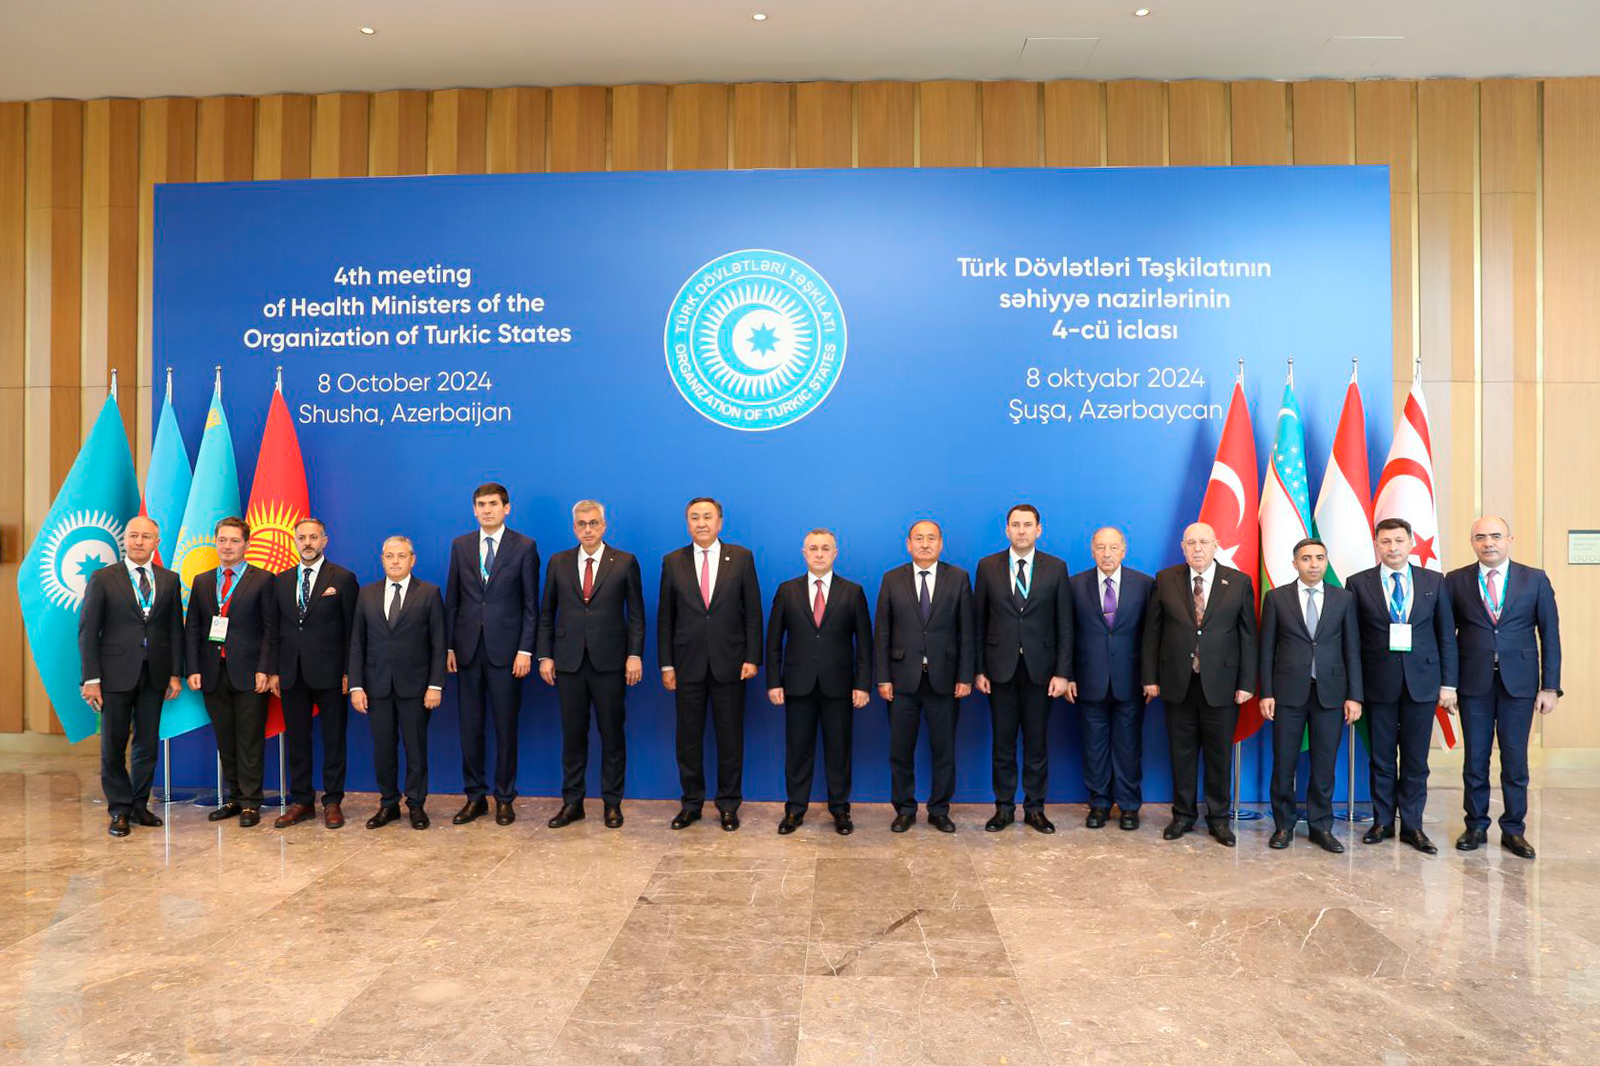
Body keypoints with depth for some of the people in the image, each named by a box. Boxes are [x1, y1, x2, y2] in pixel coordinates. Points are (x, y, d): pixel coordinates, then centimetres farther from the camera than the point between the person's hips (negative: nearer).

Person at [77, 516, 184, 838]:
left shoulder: (169, 580, 7)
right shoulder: (102, 579, 0)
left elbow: (175, 629, 8)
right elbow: (87, 631, -3)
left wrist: (175, 673, 2)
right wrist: (90, 678, -9)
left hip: (154, 676, 3)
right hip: (116, 675, -2)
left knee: (148, 745, 9)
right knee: (113, 747, 4)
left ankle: (139, 805, 22)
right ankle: (120, 810, 16)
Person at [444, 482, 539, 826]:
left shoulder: (524, 546, -1)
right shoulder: (460, 545, 9)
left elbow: (531, 604, -3)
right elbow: (451, 600, 10)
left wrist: (525, 650, -9)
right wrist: (448, 646, 4)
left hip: (506, 649, -3)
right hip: (468, 649, 3)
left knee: (506, 727, 4)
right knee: (469, 727, 8)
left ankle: (504, 798, 16)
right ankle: (475, 797, 20)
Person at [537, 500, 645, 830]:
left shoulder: (625, 563, 1)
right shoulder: (558, 562, 8)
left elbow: (636, 614, 1)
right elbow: (546, 613, 10)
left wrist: (635, 655, -7)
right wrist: (545, 656, 3)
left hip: (609, 662, -2)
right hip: (568, 662, 2)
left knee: (612, 735, 5)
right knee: (572, 735, 8)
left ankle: (612, 803, 17)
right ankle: (572, 802, 19)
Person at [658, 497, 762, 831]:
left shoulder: (741, 558, 2)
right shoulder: (672, 562, 4)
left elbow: (753, 612, 1)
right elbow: (665, 617, 5)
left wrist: (752, 658, -6)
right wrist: (666, 664, 0)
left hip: (729, 663, -1)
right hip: (687, 663, 1)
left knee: (730, 737, 6)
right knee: (688, 737, 8)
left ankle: (728, 804, 19)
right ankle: (691, 803, 21)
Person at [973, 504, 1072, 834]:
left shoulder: (1056, 568, 2)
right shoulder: (987, 566, 2)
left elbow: (1064, 625, 1)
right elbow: (978, 622, 3)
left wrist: (1062, 672, -5)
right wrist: (978, 669, -2)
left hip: (1039, 668, 0)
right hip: (1000, 668, 0)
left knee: (1037, 742, 8)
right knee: (1003, 742, 8)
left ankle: (1034, 808, 20)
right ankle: (1004, 807, 19)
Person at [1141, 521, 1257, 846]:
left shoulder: (1238, 583, 1)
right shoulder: (1166, 580, 2)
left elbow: (1248, 636, 1)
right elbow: (1152, 632, 3)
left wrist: (1246, 683, -4)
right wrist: (1150, 677, 0)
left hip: (1221, 683, -1)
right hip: (1178, 682, 1)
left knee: (1219, 753, 8)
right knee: (1182, 752, 9)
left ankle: (1218, 817, 24)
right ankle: (1183, 814, 23)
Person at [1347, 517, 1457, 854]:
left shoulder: (1434, 582, 5)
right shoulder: (1358, 583, 0)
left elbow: (1446, 635, 6)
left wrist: (1448, 683, 1)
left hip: (1422, 682, 1)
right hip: (1378, 683, -1)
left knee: (1416, 760, 7)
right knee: (1381, 759, 8)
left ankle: (1412, 826, 18)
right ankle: (1382, 822, 20)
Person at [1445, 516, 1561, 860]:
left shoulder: (1535, 580, 2)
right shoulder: (1456, 581, 2)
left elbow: (1550, 635, 2)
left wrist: (1550, 687, -2)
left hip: (1518, 683, 0)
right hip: (1474, 683, 0)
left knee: (1515, 760, 6)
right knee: (1475, 759, 8)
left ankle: (1513, 830, 19)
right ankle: (1476, 827, 19)